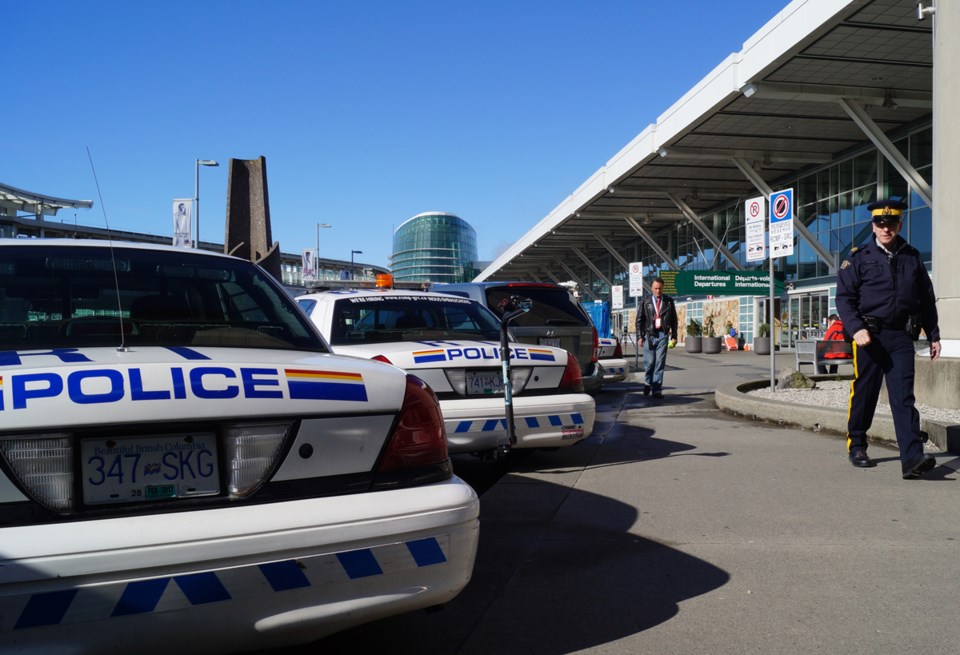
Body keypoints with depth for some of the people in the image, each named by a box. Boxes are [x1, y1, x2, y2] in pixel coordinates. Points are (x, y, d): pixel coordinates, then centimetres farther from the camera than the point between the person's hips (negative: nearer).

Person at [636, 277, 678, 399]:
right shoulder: (646, 301, 5)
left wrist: (674, 336, 7)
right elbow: (639, 320, 5)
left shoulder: (669, 301, 8)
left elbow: (673, 319, 12)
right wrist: (640, 336, -1)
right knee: (649, 361, -3)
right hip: (649, 334, -1)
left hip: (663, 335, 1)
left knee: (660, 363, -3)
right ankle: (647, 383, 24)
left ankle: (657, 390, 0)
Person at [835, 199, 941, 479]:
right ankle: (856, 447, 23)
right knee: (864, 393, 6)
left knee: (904, 397, -6)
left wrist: (933, 335, 15)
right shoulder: (859, 257, 3)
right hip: (869, 336, -2)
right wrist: (856, 328, -16)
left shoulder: (912, 257, 13)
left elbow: (927, 299, 18)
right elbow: (844, 297, -3)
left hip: (901, 337, 2)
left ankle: (913, 459, -12)